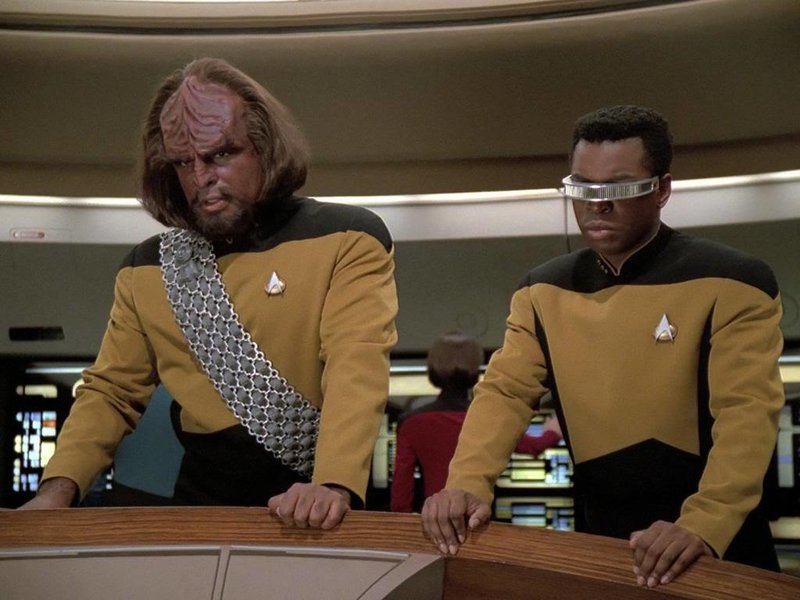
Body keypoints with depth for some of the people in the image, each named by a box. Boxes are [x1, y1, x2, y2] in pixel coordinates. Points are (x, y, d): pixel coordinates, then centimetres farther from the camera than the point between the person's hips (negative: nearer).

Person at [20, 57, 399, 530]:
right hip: (203, 519, 3)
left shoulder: (348, 239, -2)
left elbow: (357, 367, -15)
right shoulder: (149, 267, 11)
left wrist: (334, 484, -31)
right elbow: (111, 393, 15)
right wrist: (60, 486, -1)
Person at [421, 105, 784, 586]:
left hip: (719, 547, -4)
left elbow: (747, 411, -20)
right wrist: (468, 484, -23)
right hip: (603, 540, 4)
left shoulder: (731, 284, -11)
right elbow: (506, 391, -4)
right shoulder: (543, 292, 3)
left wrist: (703, 525, -35)